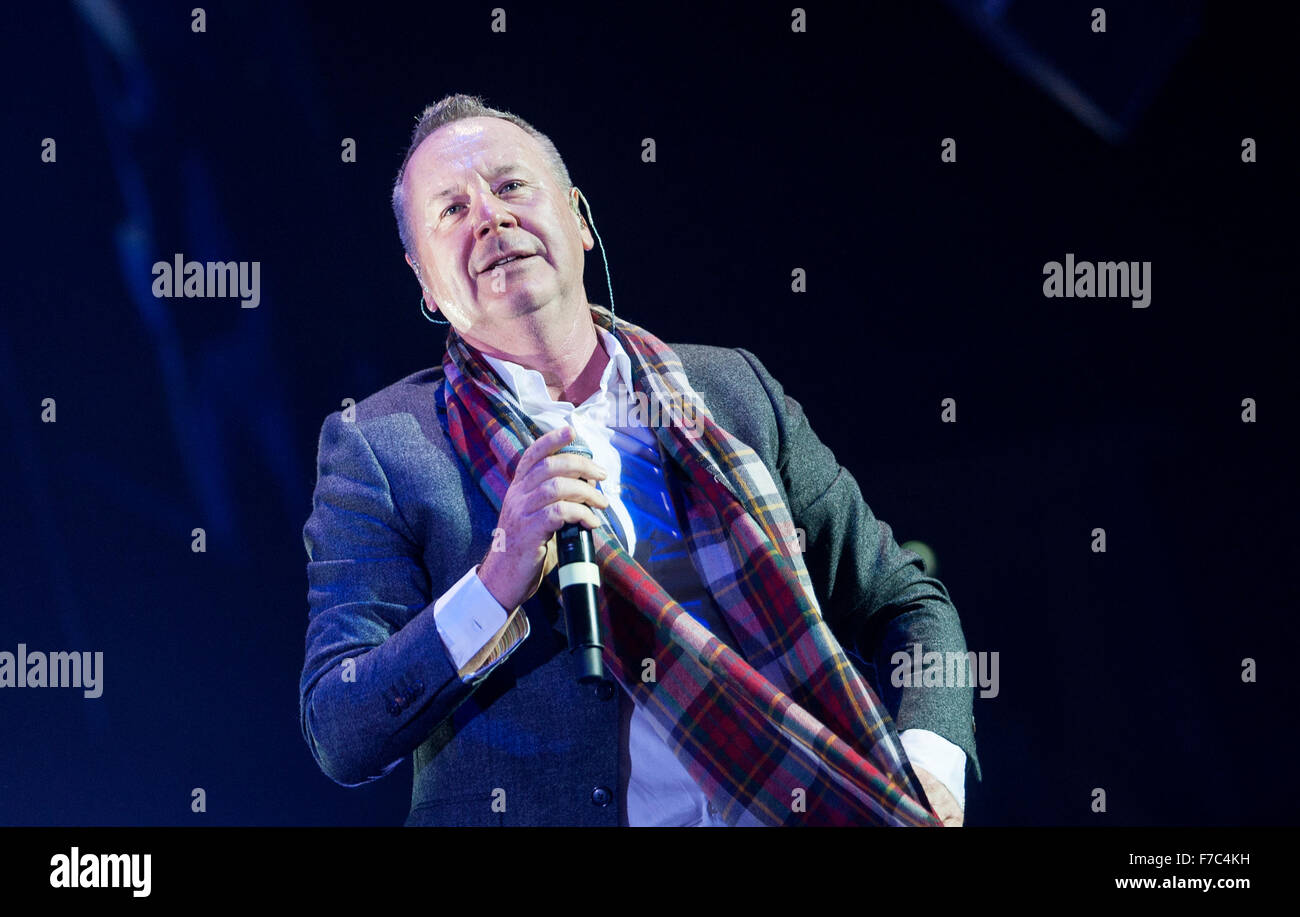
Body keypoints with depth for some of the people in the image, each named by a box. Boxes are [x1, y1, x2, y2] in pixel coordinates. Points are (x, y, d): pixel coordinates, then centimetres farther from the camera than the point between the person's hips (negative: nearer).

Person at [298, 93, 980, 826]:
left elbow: (903, 603, 20)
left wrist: (928, 766, 2)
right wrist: (499, 583, -14)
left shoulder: (734, 390, 14)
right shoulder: (377, 447, 6)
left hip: (788, 808, 4)